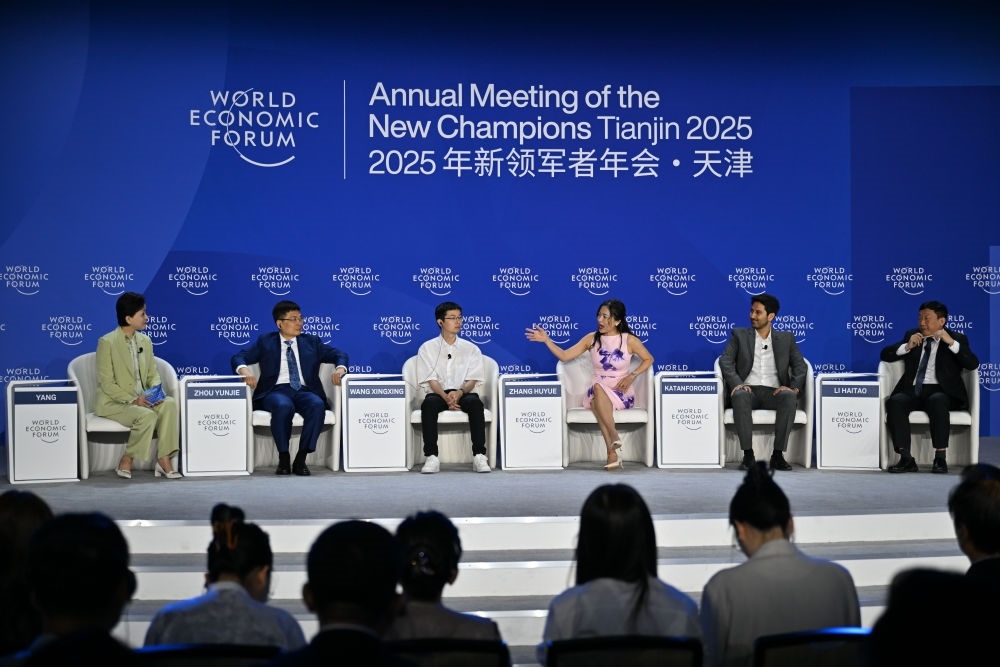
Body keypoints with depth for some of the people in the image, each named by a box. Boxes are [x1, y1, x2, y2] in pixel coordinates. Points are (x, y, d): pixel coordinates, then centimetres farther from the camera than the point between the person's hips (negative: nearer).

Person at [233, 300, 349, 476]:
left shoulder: (312, 342, 22)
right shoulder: (265, 342, 17)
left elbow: (339, 354, 17)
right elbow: (238, 357, 9)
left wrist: (340, 368, -8)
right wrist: (245, 370, -15)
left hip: (305, 391, 2)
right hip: (276, 391, -2)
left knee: (317, 405, -34)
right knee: (283, 406, -39)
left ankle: (301, 459, -29)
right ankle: (283, 459, -25)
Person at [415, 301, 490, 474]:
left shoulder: (471, 348, 13)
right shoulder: (427, 348, 10)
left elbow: (472, 380, 2)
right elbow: (431, 380, -1)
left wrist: (459, 392, -20)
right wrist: (446, 397, -21)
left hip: (464, 393, 1)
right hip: (438, 393, -1)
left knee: (475, 402, -34)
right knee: (429, 404, -36)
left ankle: (479, 456, -35)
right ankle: (431, 457, -35)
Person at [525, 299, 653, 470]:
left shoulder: (629, 340, 0)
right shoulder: (591, 339, 6)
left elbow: (648, 359, 10)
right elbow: (564, 355, 5)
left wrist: (632, 376, -4)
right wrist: (546, 340, -7)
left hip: (622, 393, -2)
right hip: (598, 395, 2)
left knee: (598, 389, -36)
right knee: (596, 388, -37)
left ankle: (612, 450, -43)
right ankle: (614, 451, -43)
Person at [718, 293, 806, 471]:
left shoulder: (786, 338, 17)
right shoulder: (739, 335, 14)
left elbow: (800, 366, 8)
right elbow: (726, 361, 1)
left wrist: (795, 387, -13)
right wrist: (736, 383, -18)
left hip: (774, 392, 1)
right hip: (748, 390, -1)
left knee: (789, 397, -34)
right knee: (740, 396, -38)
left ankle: (778, 455, -31)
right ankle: (748, 454, -34)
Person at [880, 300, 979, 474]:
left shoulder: (957, 339, 11)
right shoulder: (911, 335, 21)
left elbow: (973, 364, -5)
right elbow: (885, 355, 13)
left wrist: (951, 342, -15)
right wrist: (907, 347, -4)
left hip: (940, 392, -3)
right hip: (912, 391, 3)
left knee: (937, 401, -38)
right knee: (894, 401, -30)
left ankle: (940, 458, -34)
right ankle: (906, 459, -31)